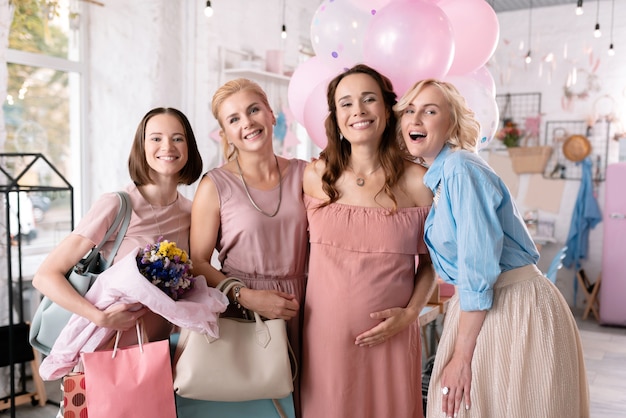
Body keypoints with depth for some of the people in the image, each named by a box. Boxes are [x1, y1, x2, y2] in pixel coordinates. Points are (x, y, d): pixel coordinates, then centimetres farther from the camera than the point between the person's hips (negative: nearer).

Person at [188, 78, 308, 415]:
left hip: (296, 314, 3)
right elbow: (198, 263, -4)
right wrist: (247, 297, -15)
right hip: (239, 314, -2)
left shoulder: (303, 174, 3)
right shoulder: (215, 185, -5)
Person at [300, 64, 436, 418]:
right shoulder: (315, 176, -1)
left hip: (391, 336, -1)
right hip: (325, 334, 2)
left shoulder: (417, 182, -5)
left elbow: (429, 260, 4)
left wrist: (410, 313, -8)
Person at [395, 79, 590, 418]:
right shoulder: (436, 176, 8)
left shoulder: (460, 168, -19)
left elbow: (479, 269, -22)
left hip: (515, 310, -8)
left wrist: (461, 356, -18)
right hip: (480, 305, 9)